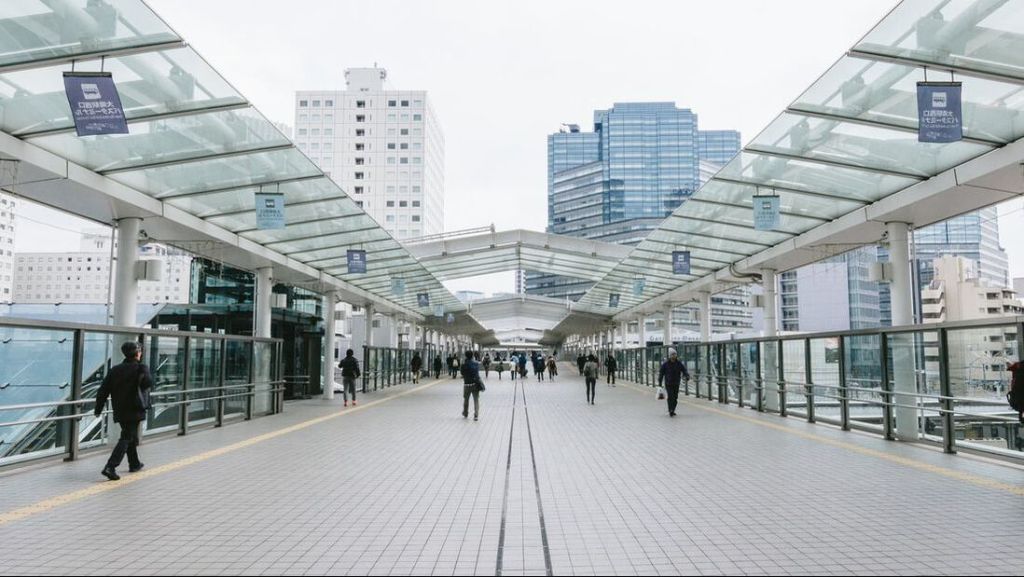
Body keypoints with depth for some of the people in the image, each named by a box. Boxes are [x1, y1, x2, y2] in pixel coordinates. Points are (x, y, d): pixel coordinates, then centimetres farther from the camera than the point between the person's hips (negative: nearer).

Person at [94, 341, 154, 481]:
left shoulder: (114, 370, 8)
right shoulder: (141, 368, -9)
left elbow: (103, 390, 6)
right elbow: (148, 383, -29)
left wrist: (98, 409, 12)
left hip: (120, 411, 7)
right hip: (134, 411, -6)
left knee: (131, 437, 22)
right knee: (126, 439, -4)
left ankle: (134, 464, 35)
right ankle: (110, 467, -17)